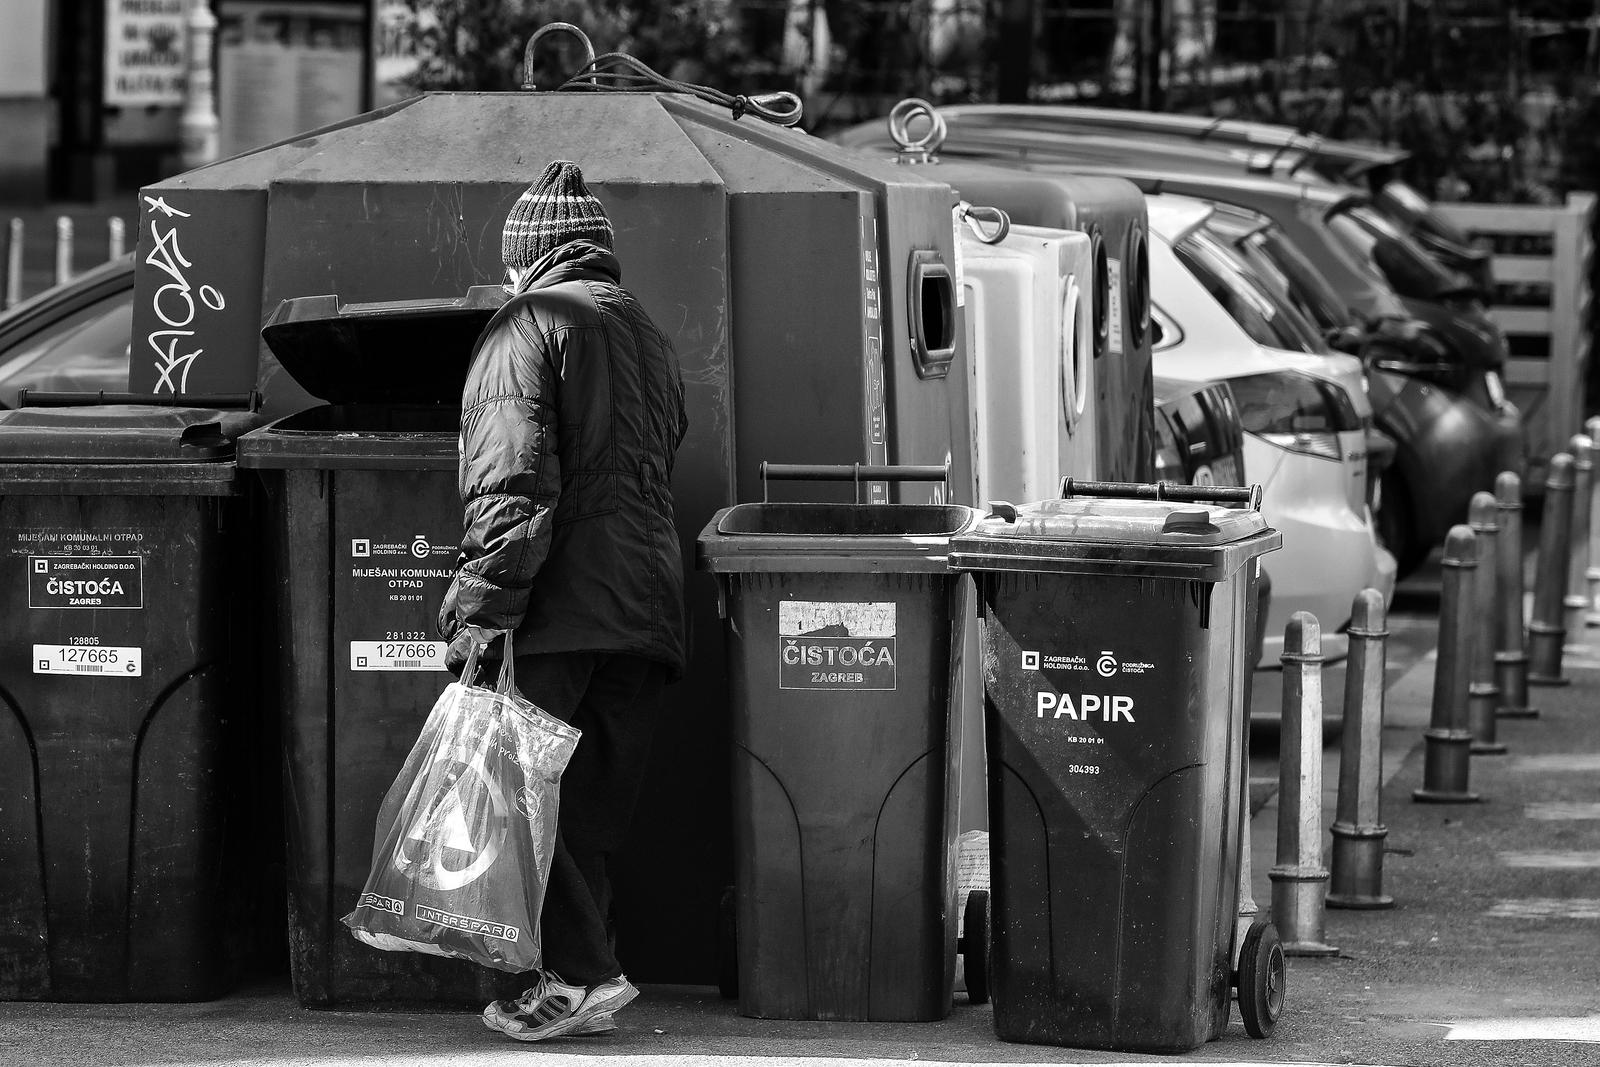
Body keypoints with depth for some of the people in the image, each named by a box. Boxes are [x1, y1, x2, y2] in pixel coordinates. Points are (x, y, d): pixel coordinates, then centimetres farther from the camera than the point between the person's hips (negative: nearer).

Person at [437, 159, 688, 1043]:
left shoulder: (530, 326, -2)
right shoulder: (649, 336, 24)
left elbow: (511, 486, -13)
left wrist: (480, 615, -15)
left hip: (559, 607, -7)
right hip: (648, 607, 7)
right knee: (590, 813, 10)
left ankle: (582, 972, -12)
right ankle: (574, 980, 11)